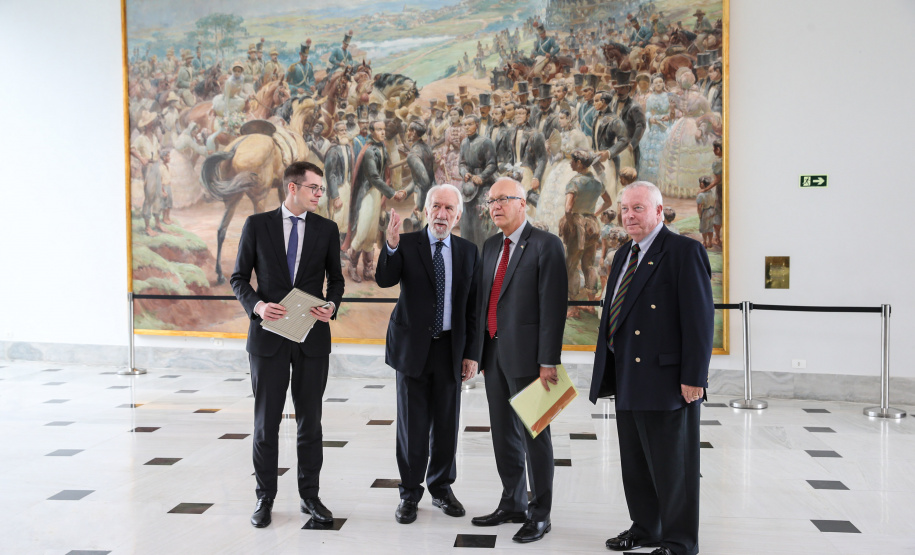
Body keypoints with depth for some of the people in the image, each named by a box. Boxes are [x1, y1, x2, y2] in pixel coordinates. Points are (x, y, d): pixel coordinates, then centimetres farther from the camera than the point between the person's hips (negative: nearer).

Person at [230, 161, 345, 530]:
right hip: (269, 335, -1)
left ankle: (309, 496, 21)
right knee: (266, 420, 6)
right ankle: (265, 497, 20)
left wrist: (332, 305, -9)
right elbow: (239, 277, 3)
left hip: (313, 337, 2)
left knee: (310, 419, 9)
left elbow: (335, 278, 12)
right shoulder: (257, 225, 0)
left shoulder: (327, 229, 5)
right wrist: (257, 305, -16)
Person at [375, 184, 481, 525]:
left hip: (450, 349, 2)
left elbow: (472, 306, 5)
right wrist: (392, 246, -36)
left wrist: (472, 353, 1)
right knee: (412, 425, 5)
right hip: (413, 347, -2)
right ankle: (410, 494, 20)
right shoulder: (407, 244, -2)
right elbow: (384, 280, -19)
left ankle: (442, 488, 29)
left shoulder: (468, 252, 4)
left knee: (446, 424, 11)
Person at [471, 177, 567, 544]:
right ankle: (513, 505, 28)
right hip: (493, 352, 7)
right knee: (503, 434, 14)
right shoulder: (491, 246, 14)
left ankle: (540, 515, 15)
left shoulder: (545, 245, -8)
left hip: (526, 355, -7)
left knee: (534, 436, 3)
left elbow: (553, 306, -13)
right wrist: (478, 350, 12)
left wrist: (548, 362, -17)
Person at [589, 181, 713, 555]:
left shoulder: (684, 251, -10)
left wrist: (693, 377, -18)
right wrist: (608, 371, 15)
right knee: (635, 463, 17)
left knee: (672, 465, 3)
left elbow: (700, 318, -15)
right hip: (628, 381, 8)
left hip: (666, 380, -8)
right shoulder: (623, 255, 16)